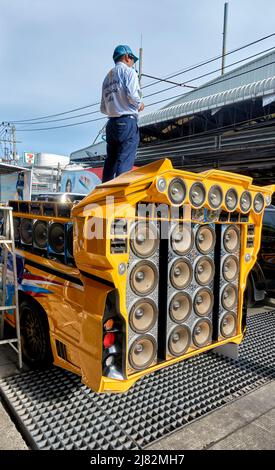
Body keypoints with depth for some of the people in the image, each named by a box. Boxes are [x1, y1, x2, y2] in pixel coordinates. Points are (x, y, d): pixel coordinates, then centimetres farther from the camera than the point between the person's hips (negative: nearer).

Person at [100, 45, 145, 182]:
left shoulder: (107, 77, 22)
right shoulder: (128, 71, 1)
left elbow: (103, 108, 19)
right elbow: (132, 95, -15)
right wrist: (139, 105, 3)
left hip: (111, 123, 7)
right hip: (127, 122, -7)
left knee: (110, 162, 10)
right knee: (124, 163, -11)